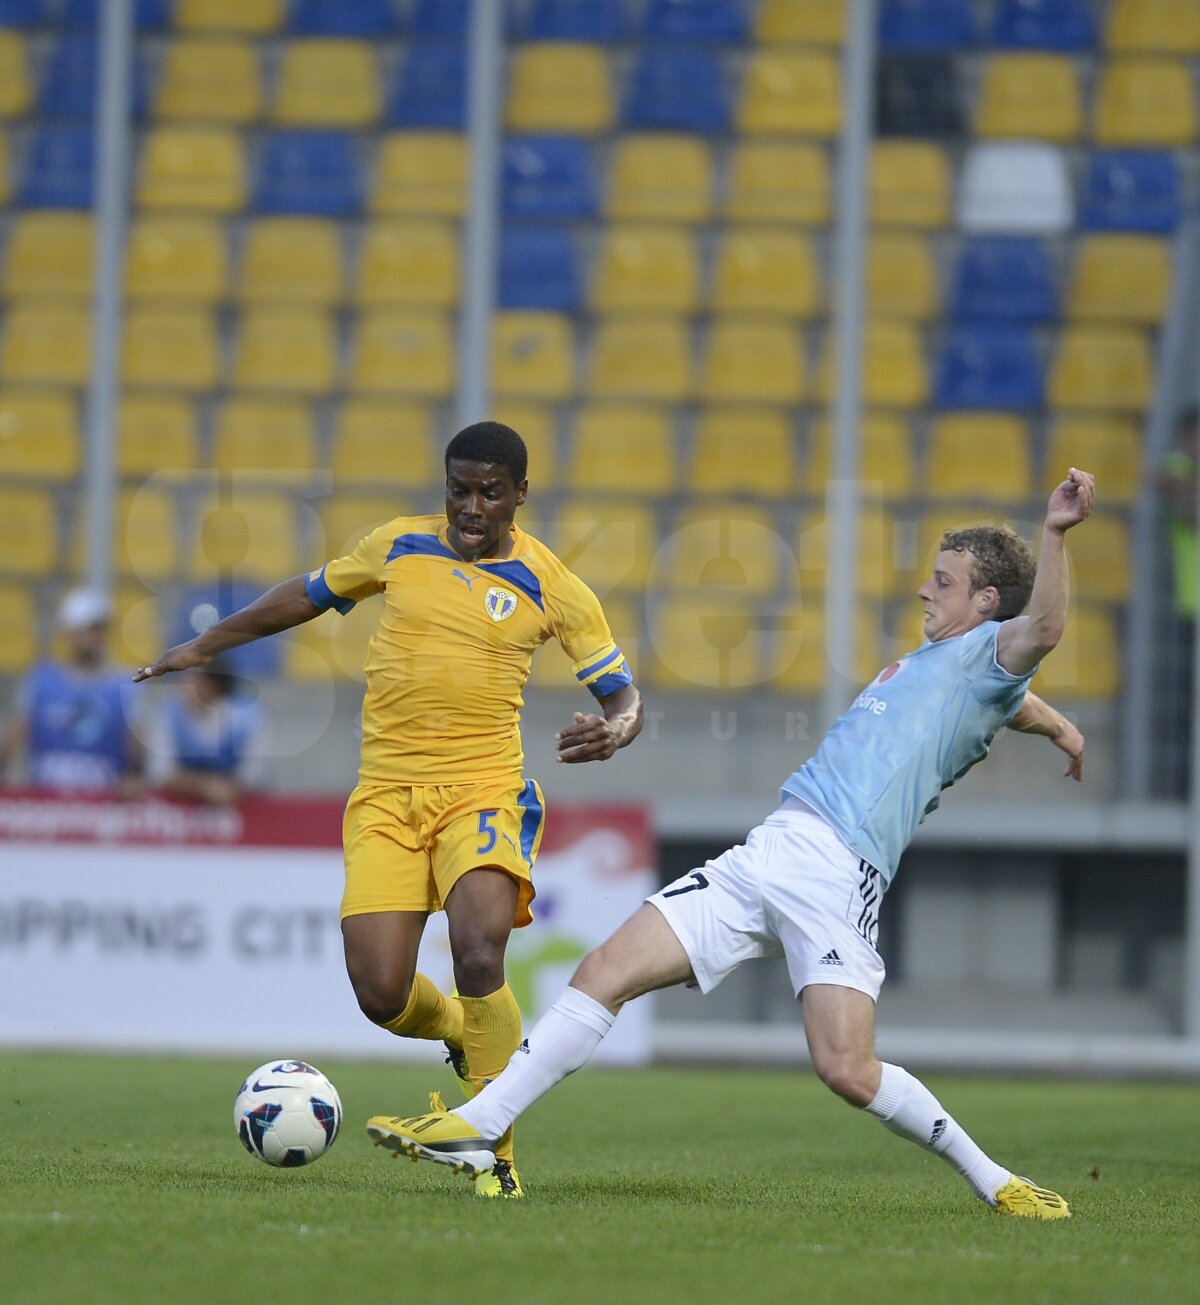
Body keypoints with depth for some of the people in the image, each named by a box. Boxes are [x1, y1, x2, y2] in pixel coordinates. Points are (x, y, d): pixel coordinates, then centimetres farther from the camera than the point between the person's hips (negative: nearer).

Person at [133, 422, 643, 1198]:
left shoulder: (552, 588, 1)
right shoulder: (400, 546, 9)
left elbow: (623, 693, 5)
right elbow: (311, 594, 25)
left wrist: (616, 730, -19)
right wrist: (206, 645, 31)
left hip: (482, 792, -3)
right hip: (385, 797, 3)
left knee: (478, 957, -27)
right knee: (381, 996, -10)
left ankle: (496, 1153, -12)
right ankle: (466, 1035, 27)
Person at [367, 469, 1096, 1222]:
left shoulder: (987, 651, 0)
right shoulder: (929, 658, 26)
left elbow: (1040, 631, -23)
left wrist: (1057, 535, -34)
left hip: (840, 874, -8)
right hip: (770, 850, 8)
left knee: (848, 1069, -20)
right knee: (609, 970, 0)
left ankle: (992, 1180, 1)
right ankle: (476, 1130, 4)